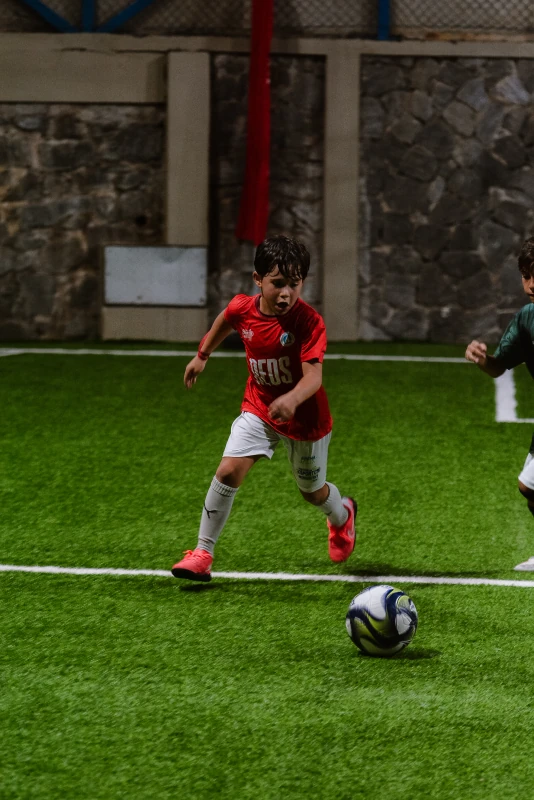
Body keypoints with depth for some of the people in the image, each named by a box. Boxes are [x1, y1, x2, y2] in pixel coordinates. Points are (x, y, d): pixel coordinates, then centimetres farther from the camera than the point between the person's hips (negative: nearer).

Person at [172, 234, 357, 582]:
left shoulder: (309, 322, -29)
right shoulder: (242, 309, -16)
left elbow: (313, 375, -37)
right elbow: (225, 321, 10)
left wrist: (292, 399, -57)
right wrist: (203, 355, 22)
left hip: (305, 419, -3)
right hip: (259, 409, 3)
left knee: (313, 491, 17)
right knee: (229, 470, -17)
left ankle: (342, 516, 55)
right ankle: (203, 553, -6)